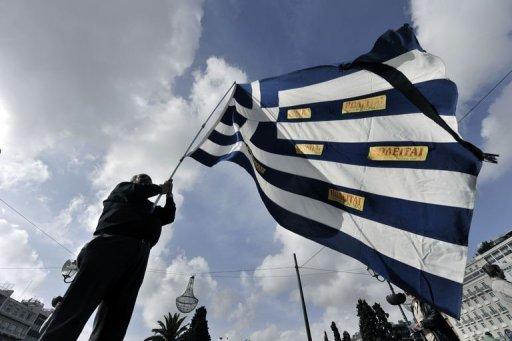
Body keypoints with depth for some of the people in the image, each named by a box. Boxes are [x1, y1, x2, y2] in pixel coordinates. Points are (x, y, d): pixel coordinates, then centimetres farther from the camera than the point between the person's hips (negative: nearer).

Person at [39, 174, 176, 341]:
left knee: (117, 315, -7)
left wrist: (169, 195, 21)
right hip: (111, 243, -4)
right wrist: (160, 188, 16)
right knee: (80, 302, -15)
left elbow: (168, 216, 30)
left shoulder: (151, 208, 37)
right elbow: (135, 191, 3)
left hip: (138, 254, 5)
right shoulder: (122, 188, 24)